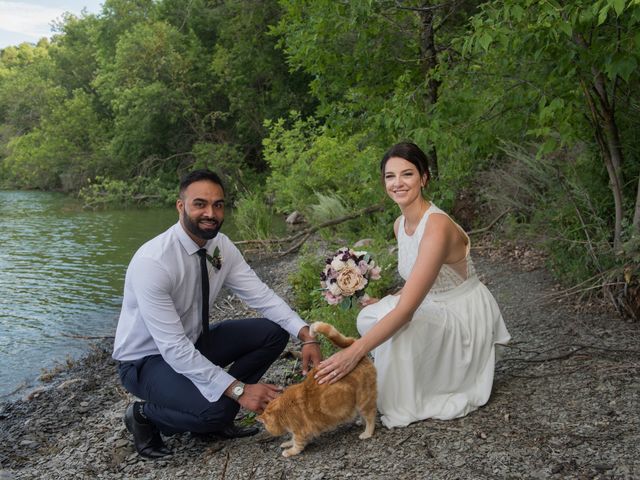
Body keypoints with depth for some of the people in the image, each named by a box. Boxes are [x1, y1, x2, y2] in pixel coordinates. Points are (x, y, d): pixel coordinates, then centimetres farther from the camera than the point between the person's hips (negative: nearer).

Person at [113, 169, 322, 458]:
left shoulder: (222, 247, -8)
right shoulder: (152, 262, -31)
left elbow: (262, 296, -10)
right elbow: (173, 348, -32)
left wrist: (306, 335, -26)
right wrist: (239, 389, -33)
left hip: (193, 342, 7)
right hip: (147, 359, -7)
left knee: (274, 332, -6)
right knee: (216, 410, -31)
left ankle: (216, 413, 3)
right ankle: (145, 415, 0)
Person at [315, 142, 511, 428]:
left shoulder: (437, 227, -29)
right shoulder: (400, 225, -1)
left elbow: (407, 309, -34)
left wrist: (354, 353, -38)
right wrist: (384, 304, -4)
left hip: (464, 317, -8)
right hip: (435, 308, 8)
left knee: (397, 328, -29)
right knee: (369, 317, -9)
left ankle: (406, 407, -7)